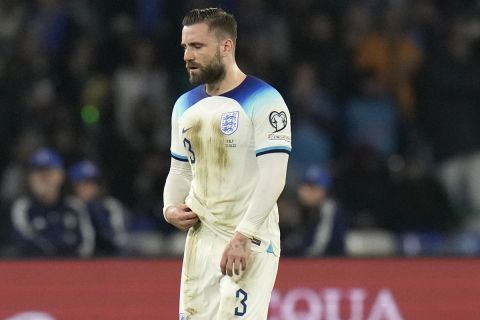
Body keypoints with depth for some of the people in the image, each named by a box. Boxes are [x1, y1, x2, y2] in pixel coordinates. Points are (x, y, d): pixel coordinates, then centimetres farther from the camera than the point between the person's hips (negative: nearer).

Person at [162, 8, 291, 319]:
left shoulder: (263, 101, -9)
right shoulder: (185, 106, 13)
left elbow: (273, 176, -15)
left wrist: (243, 236, -22)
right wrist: (170, 209, 2)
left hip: (250, 240, -7)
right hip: (201, 237, 7)